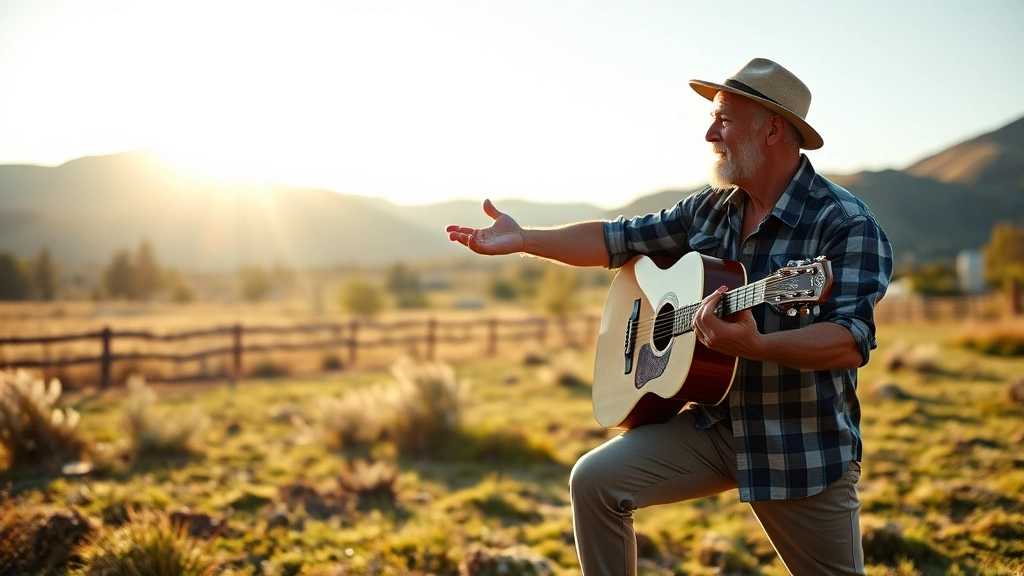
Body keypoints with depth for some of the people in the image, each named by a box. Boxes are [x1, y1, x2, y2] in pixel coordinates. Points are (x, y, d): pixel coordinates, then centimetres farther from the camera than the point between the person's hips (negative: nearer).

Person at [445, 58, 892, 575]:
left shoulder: (847, 225, -14)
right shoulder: (709, 209, 5)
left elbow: (851, 345, -24)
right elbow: (616, 239, 10)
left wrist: (754, 345, -39)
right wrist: (522, 240, 1)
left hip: (805, 448, -4)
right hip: (715, 424, 5)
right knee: (595, 479, -10)